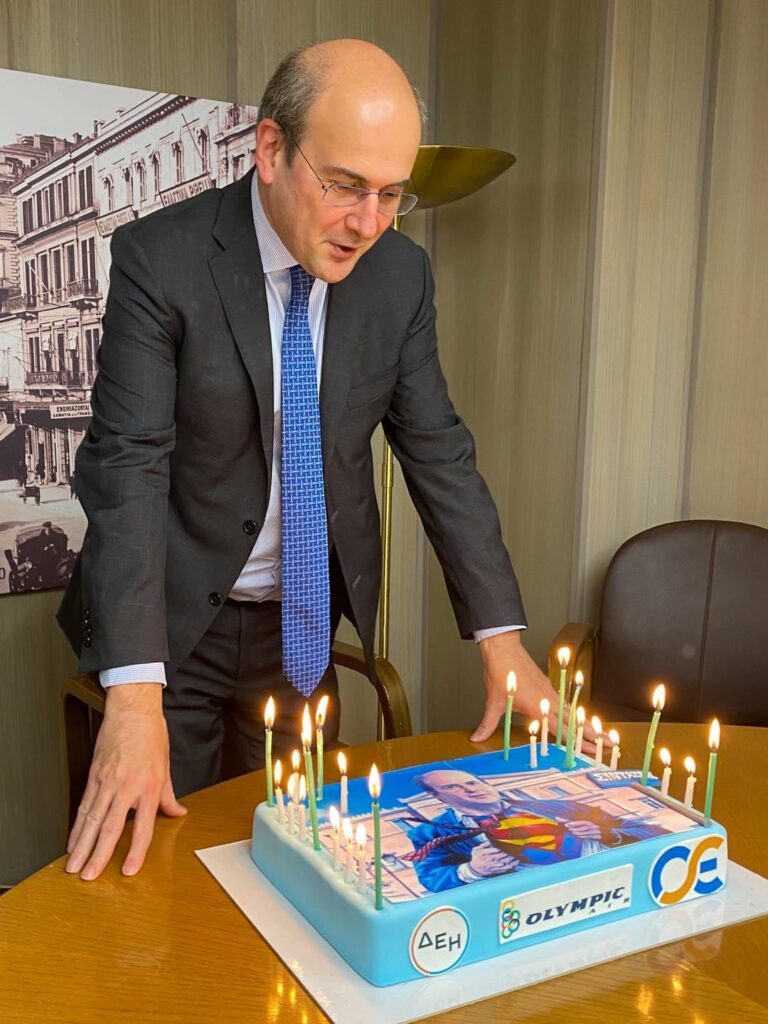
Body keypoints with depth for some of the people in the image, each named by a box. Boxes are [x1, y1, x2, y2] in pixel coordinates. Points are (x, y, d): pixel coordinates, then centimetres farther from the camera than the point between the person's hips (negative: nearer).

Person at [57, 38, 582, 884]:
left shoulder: (402, 275, -4)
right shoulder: (160, 260, -16)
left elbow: (438, 452, -1)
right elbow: (129, 466, -21)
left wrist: (502, 640, -7)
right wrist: (134, 695, -29)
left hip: (302, 627, 3)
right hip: (172, 625, -3)